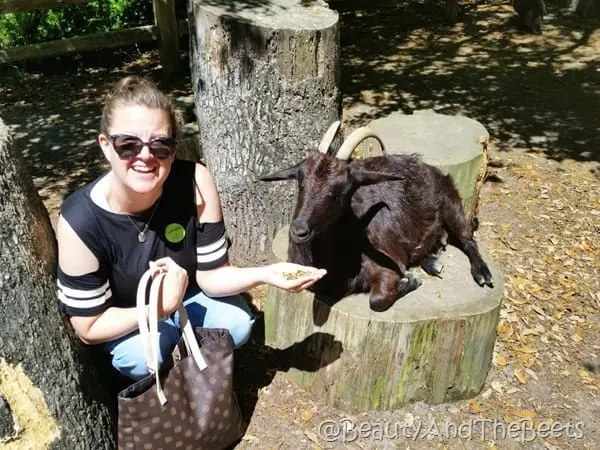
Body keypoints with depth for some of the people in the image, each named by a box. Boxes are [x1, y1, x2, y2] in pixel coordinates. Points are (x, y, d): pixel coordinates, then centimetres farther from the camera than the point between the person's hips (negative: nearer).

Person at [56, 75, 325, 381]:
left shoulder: (194, 182, -29)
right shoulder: (81, 220, -32)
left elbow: (211, 274, -19)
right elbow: (89, 327, -22)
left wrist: (264, 274, -38)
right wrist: (160, 308, -36)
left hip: (187, 293, 2)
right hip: (122, 319, -1)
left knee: (236, 324, -23)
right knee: (142, 358, -29)